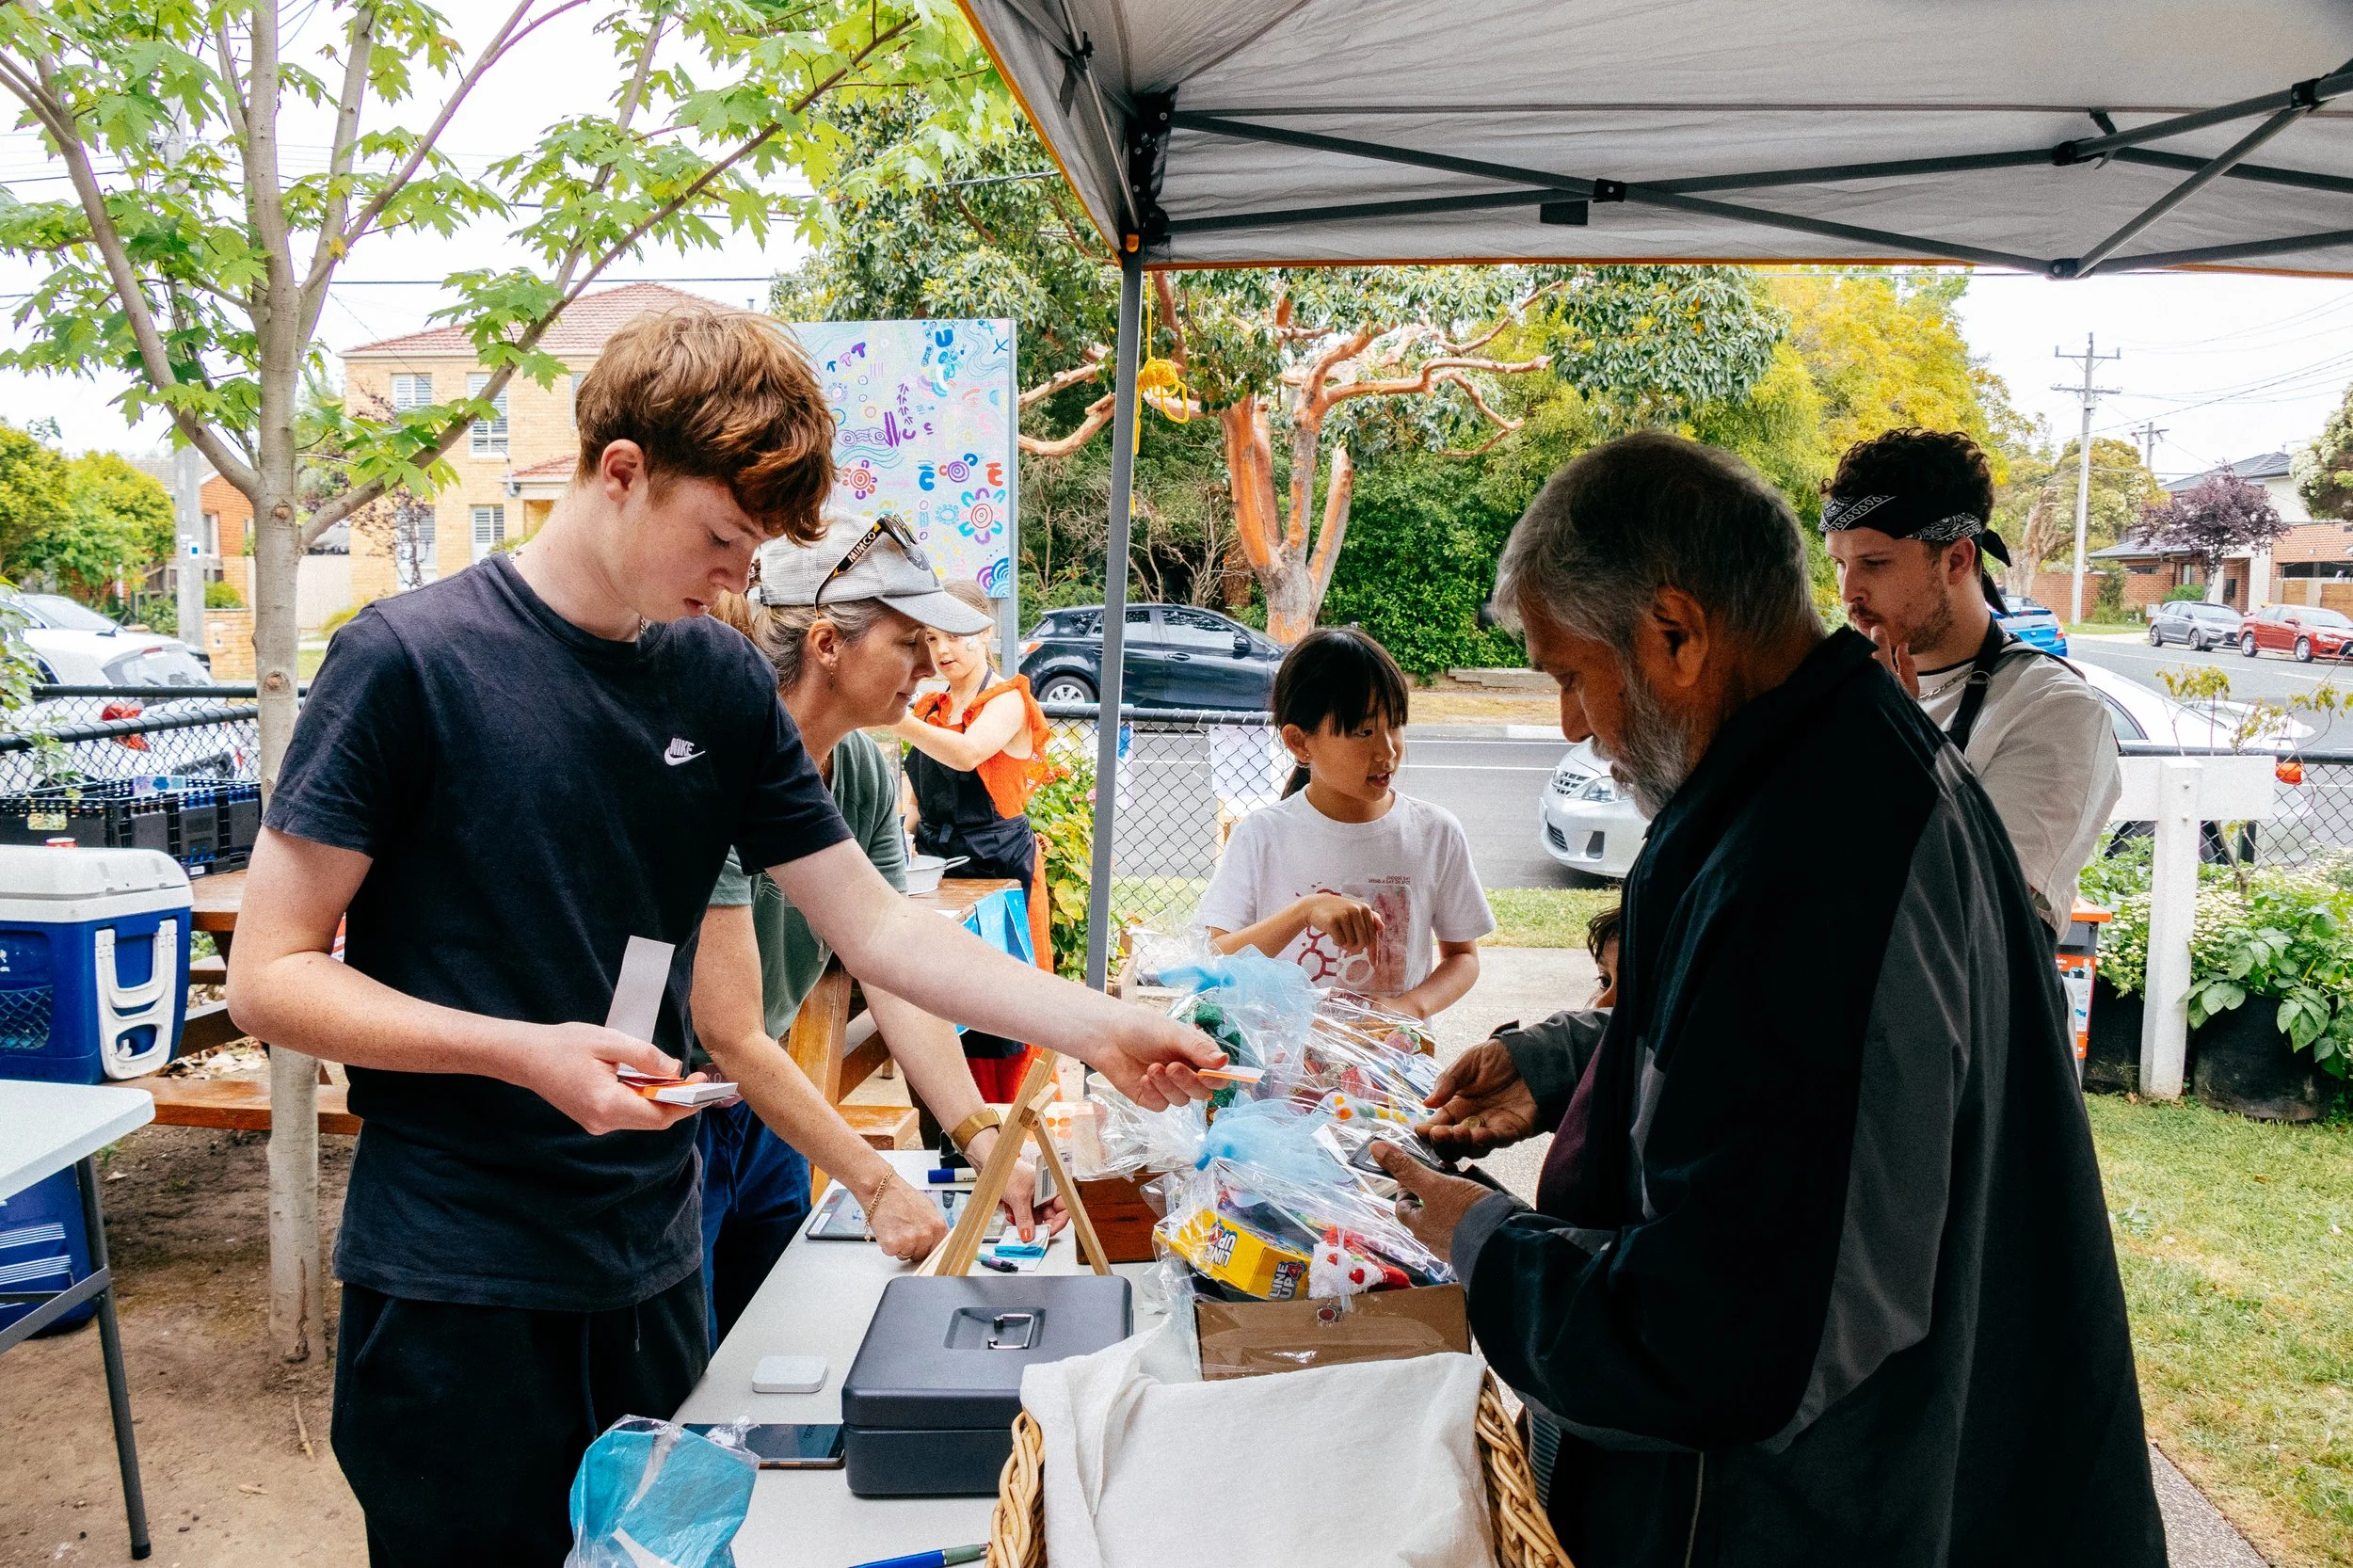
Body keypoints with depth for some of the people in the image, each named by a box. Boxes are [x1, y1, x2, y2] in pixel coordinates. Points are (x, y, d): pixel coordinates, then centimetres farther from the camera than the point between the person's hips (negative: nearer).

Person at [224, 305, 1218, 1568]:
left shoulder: (726, 683, 2)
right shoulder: (410, 659, -12)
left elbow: (878, 929, 2)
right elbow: (268, 978, -11)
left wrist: (1100, 1030, -8)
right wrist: (526, 1052, -24)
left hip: (651, 1264, 5)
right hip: (453, 1284, -5)